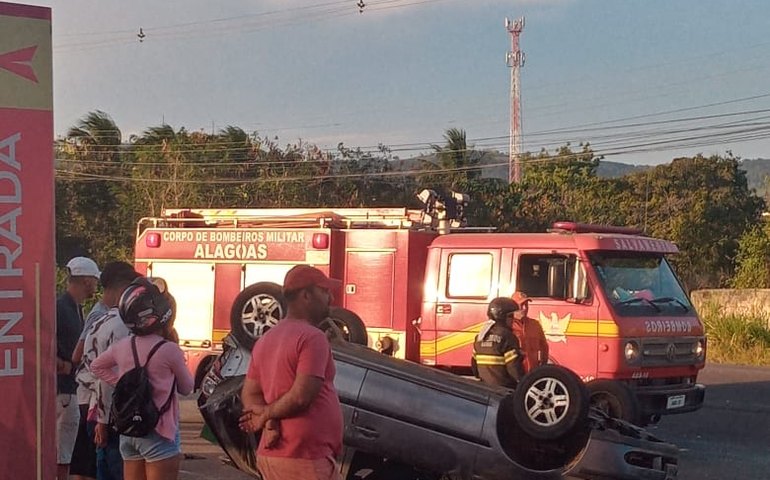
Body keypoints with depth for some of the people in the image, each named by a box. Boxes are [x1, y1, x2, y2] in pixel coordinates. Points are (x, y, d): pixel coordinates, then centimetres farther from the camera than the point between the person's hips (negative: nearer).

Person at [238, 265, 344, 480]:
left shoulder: (266, 340, 16)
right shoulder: (312, 337, -13)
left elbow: (250, 394, 14)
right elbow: (301, 396, -21)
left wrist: (268, 419, -3)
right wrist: (268, 413, -5)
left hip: (271, 454, 9)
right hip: (306, 458, -9)